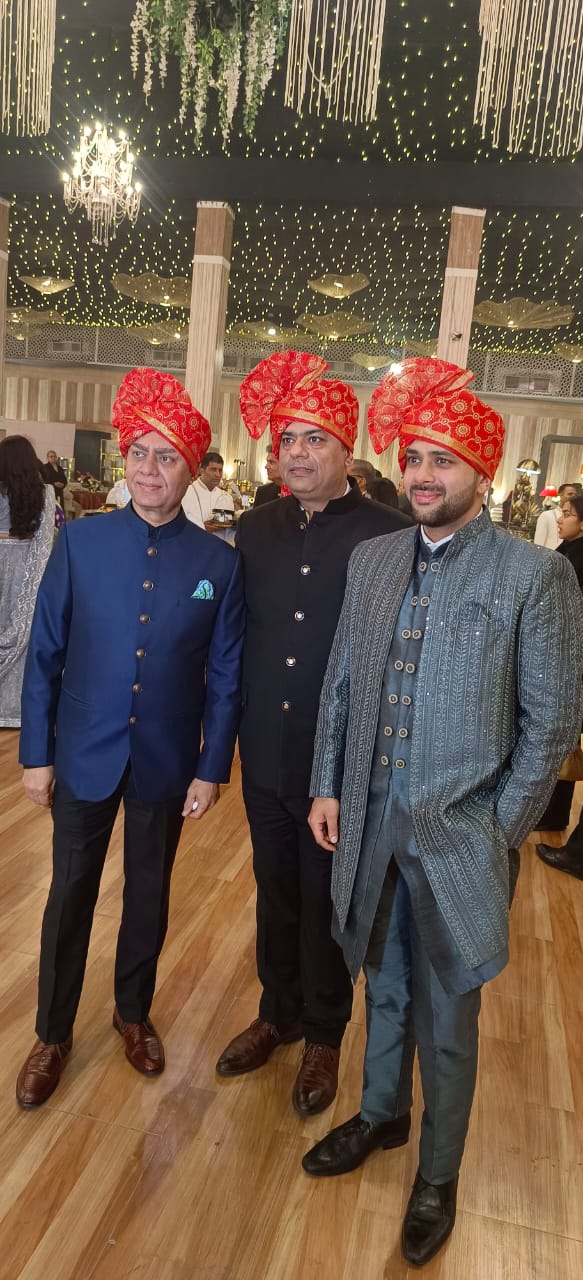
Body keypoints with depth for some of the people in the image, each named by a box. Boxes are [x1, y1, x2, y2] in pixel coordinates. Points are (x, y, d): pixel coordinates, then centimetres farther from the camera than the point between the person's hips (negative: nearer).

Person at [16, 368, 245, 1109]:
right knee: (70, 896, 15)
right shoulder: (79, 542, -8)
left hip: (166, 764, 0)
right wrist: (35, 753, -4)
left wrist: (212, 767, -4)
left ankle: (133, 1013, 43)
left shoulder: (219, 562, -8)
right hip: (83, 756, 0)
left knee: (148, 895, 18)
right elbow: (44, 654, -4)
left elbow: (225, 676, -3)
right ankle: (53, 1033, 37)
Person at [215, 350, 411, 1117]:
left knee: (327, 904, 15)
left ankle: (325, 1035, 39)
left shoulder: (388, 536, -14)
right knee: (275, 894, 21)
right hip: (266, 756, 4)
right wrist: (232, 731, 4)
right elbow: (235, 637, 6)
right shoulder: (254, 531, 2)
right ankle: (279, 1013, 45)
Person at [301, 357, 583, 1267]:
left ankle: (439, 1172, 38)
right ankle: (381, 1115, 49)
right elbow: (341, 683, 8)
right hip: (370, 824, 4)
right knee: (383, 986, 23)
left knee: (446, 1014, 14)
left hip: (456, 835, -4)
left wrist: (500, 830, -8)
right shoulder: (371, 558, 4)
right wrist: (328, 786, 5)